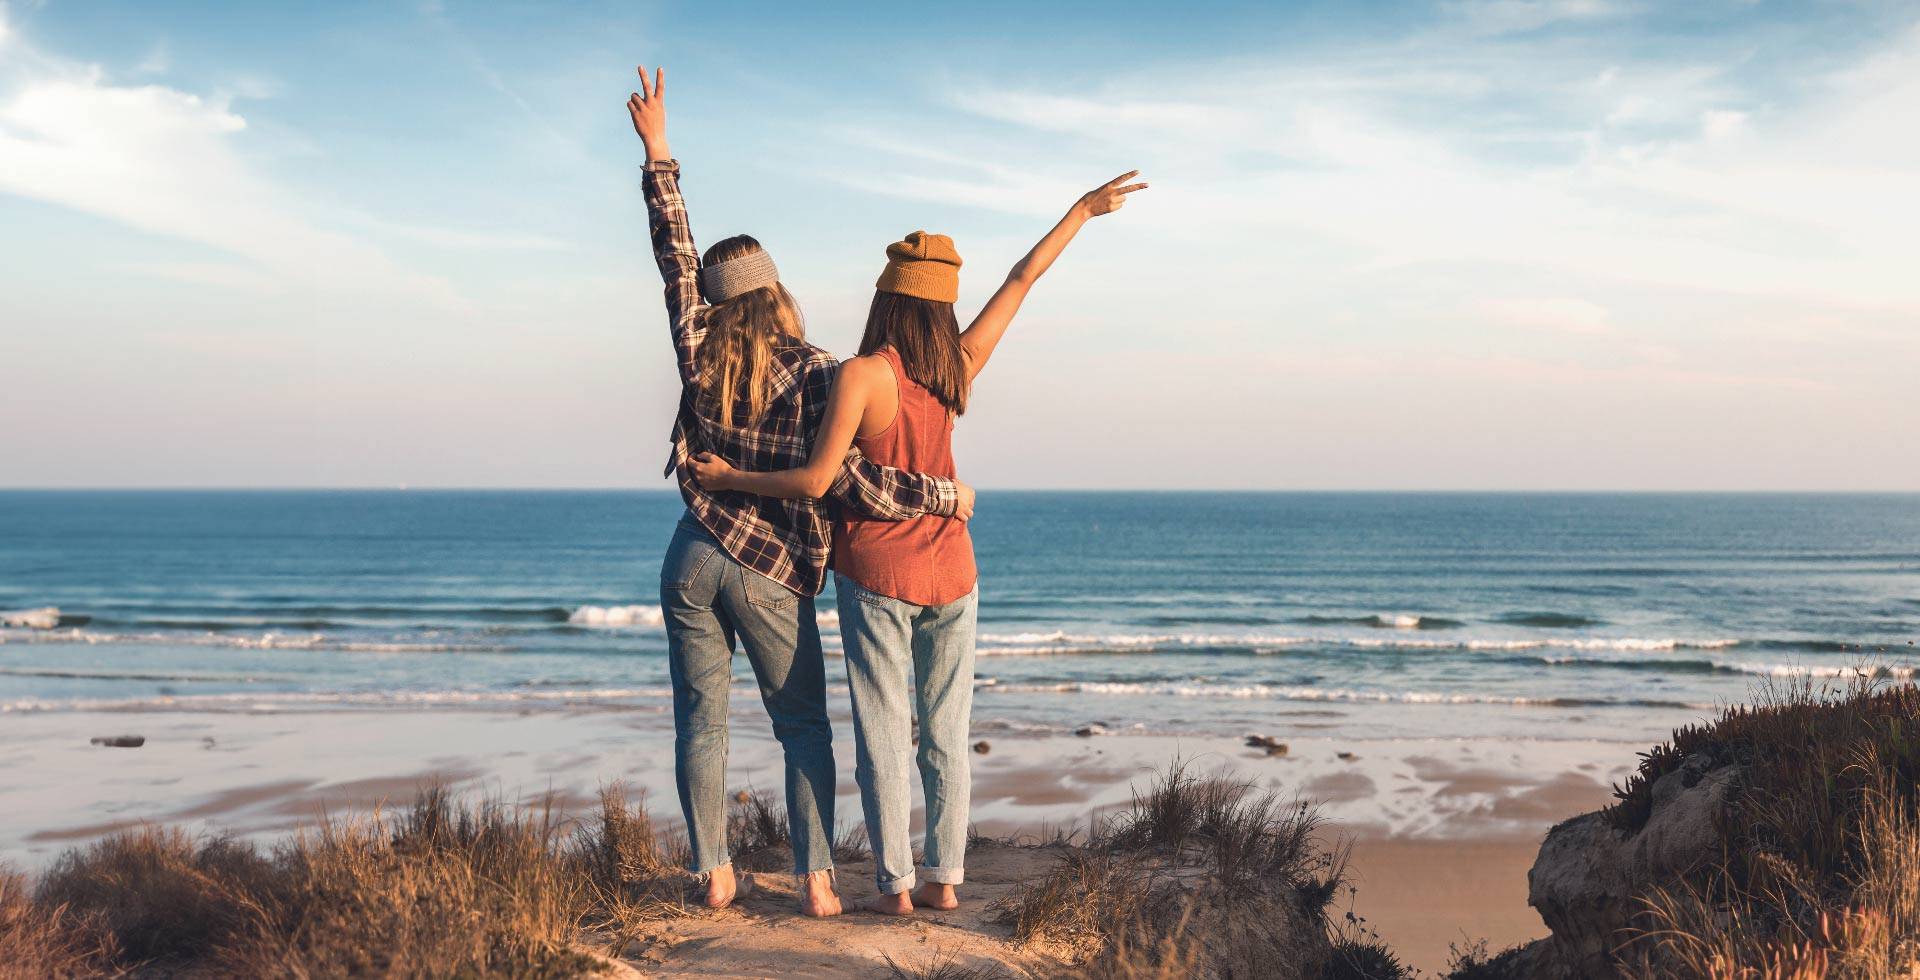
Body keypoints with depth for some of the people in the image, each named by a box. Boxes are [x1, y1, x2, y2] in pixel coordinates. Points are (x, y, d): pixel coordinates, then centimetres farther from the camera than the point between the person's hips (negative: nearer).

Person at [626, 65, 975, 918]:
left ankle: (714, 874, 11)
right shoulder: (817, 375, -11)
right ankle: (816, 879, 4)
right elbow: (852, 484, -19)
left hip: (696, 559, 2)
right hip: (772, 576, -2)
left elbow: (674, 257, 8)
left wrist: (658, 154, 15)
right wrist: (943, 493, -7)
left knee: (700, 721, 10)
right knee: (803, 728, 10)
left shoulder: (701, 354, -2)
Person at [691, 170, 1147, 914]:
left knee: (883, 733, 3)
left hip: (875, 574, -4)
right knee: (947, 733, 10)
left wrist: (728, 478, -5)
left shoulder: (864, 374, -16)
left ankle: (895, 884, 6)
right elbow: (1023, 279, 8)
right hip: (950, 572, 4)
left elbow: (816, 482, -18)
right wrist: (1083, 210, 19)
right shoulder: (961, 366, -3)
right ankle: (944, 877, 14)